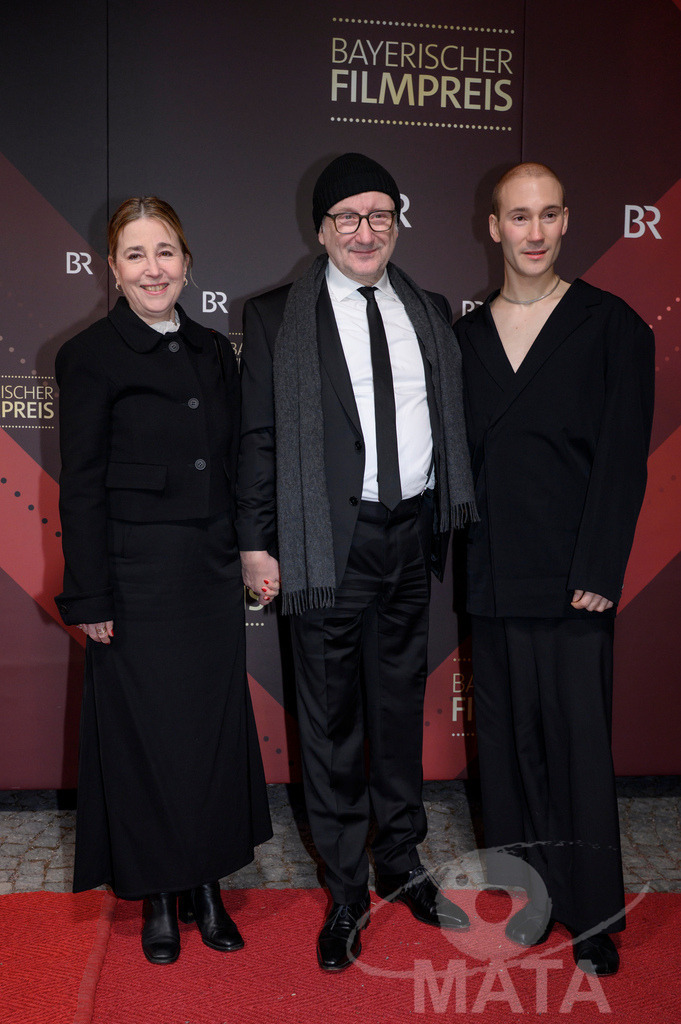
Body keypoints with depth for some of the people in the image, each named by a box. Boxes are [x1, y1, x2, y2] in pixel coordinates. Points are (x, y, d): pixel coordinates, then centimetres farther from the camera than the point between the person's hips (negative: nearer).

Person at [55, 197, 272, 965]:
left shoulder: (213, 352, 10)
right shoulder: (90, 355, -6)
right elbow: (80, 486, -8)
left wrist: (247, 558, 9)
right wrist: (89, 598, -10)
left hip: (211, 573, 5)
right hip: (139, 577, -5)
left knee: (216, 726, 10)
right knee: (144, 734, 6)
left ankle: (206, 886, 27)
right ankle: (158, 897, 24)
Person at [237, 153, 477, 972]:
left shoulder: (430, 313, 10)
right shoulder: (276, 318, -1)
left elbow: (450, 421, 11)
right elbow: (259, 438, -3)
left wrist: (453, 519, 6)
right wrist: (257, 543, -7)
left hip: (411, 536, 4)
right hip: (329, 544, -3)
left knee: (402, 711, 16)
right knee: (331, 725, 6)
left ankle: (401, 865, 36)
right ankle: (347, 890, 25)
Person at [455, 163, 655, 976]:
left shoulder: (612, 326, 0)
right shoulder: (464, 336, 11)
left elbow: (623, 461, -5)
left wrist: (597, 573, -11)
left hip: (570, 580, -3)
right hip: (491, 579, 4)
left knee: (578, 746, 2)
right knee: (506, 742, 11)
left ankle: (593, 921, 20)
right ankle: (523, 901, 27)